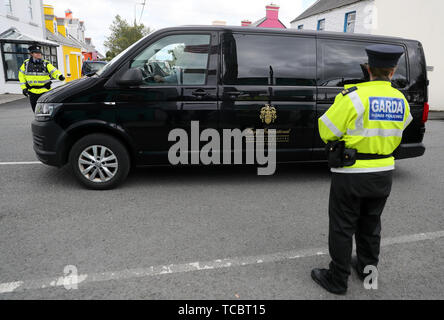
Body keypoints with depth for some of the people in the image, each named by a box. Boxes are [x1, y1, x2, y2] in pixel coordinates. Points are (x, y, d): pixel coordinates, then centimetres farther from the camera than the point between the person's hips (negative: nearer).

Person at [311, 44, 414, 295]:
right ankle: (368, 268, 39)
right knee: (370, 223, 22)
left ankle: (338, 279, 19)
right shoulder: (401, 100, 1)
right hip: (384, 174, 6)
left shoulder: (355, 97, -19)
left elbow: (327, 131, -14)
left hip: (351, 174, -6)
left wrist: (340, 142, 5)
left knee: (342, 227, 7)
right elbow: (396, 135, 15)